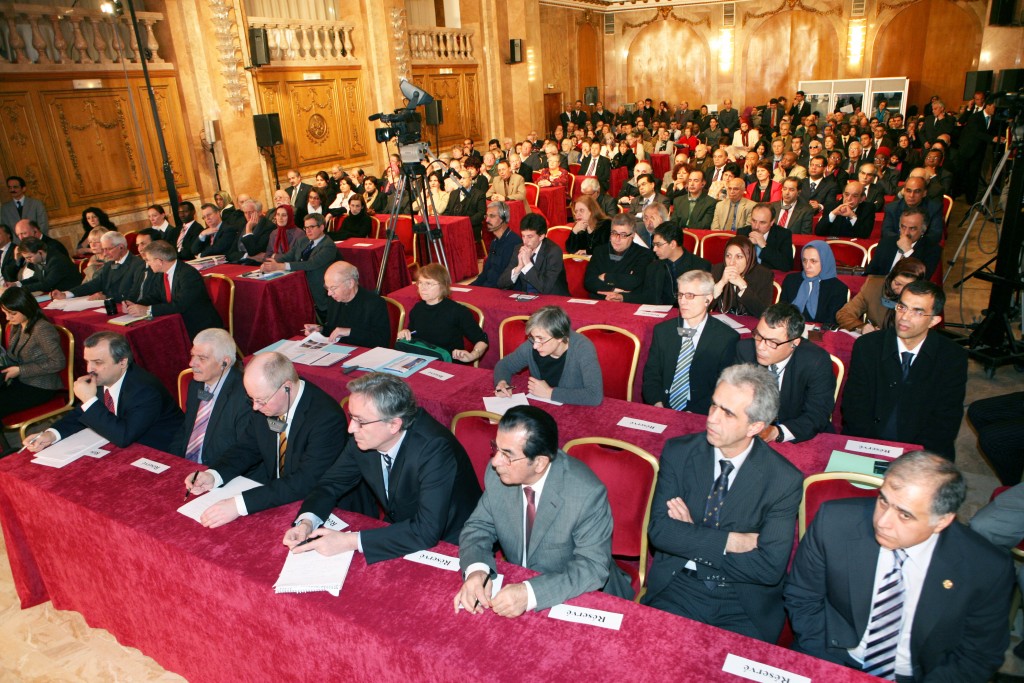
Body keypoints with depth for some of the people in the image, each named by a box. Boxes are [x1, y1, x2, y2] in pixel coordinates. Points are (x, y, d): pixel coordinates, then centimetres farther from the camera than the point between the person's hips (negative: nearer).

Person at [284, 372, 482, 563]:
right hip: (399, 536, 7)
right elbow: (332, 483, 4)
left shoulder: (435, 449, -31)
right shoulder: (364, 439, -11)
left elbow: (427, 531, -34)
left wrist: (349, 541, -33)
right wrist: (307, 521, -17)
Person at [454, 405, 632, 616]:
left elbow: (593, 567, -23)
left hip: (580, 600, -3)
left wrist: (530, 593, -35)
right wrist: (476, 569, -22)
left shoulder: (587, 494, -25)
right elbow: (479, 527, -1)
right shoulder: (498, 473, -12)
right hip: (516, 587, 4)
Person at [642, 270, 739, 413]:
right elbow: (651, 374, 10)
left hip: (699, 418, -3)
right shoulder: (662, 330, 10)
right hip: (661, 413, 3)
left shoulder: (727, 338, -1)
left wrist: (694, 414, -15)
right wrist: (657, 404, -8)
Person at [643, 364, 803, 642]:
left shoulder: (784, 480, -10)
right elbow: (659, 529, -9)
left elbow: (770, 568, -13)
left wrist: (690, 541, -11)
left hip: (746, 608, -1)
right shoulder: (678, 452, -4)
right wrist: (730, 541, -17)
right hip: (677, 589, 1)